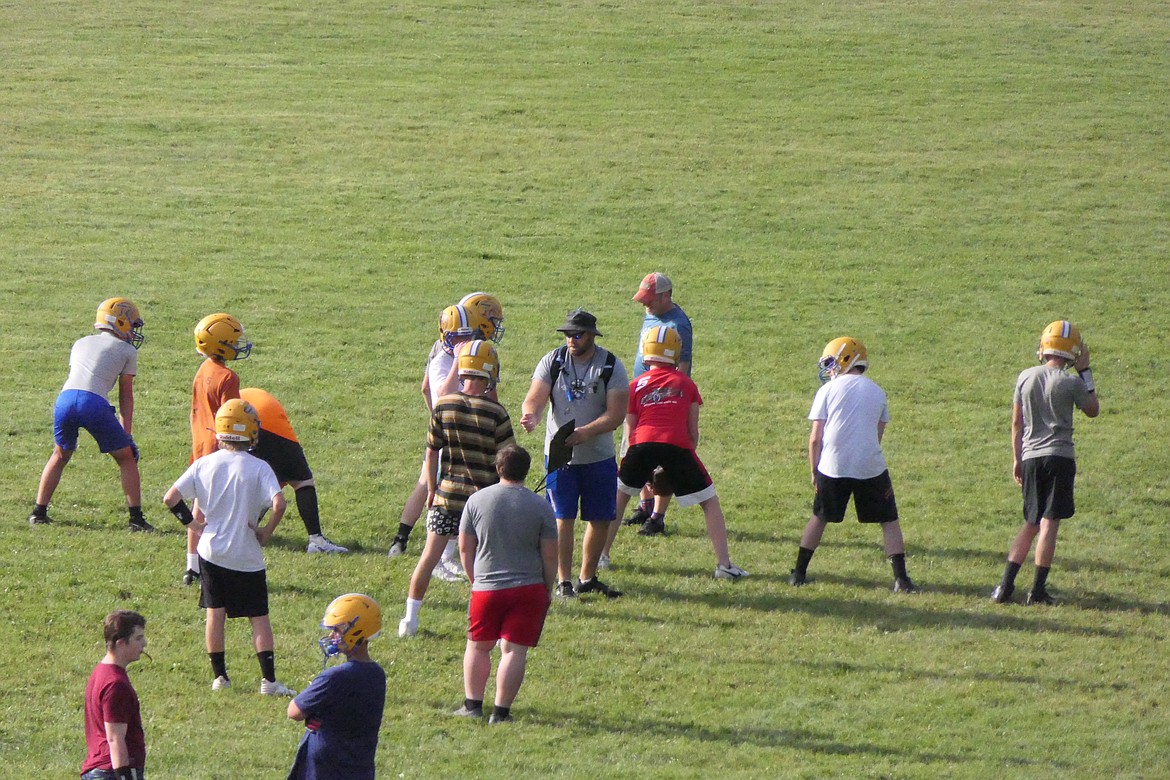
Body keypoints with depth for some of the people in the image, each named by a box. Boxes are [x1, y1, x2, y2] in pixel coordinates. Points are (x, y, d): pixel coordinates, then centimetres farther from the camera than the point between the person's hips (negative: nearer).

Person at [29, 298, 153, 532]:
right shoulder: (126, 350, 16)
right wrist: (126, 431, 21)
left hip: (65, 398, 4)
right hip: (94, 403, -4)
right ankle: (136, 518, 9)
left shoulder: (81, 344, 30)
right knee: (126, 458, 12)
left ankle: (39, 512, 26)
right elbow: (126, 394, 17)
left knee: (60, 455, 27)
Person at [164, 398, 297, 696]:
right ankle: (268, 679, -2)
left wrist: (191, 521, 7)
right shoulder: (259, 468, -12)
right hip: (246, 556, -2)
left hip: (211, 549, 2)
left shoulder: (204, 464, -2)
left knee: (215, 613, 12)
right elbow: (279, 504, -24)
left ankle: (219, 676, 12)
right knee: (258, 616, 4)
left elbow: (170, 498, -5)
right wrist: (266, 532, -9)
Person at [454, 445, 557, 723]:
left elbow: (465, 548, 5)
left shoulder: (476, 500, -1)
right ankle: (501, 711, -4)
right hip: (529, 588, -1)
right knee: (514, 650, -1)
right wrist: (548, 589, 11)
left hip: (486, 588, 1)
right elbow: (550, 555, -3)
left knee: (478, 646, 17)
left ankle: (473, 703, 18)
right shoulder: (541, 507, -4)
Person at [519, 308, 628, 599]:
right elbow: (535, 398, -11)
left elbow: (616, 414, -13)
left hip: (599, 457, 1)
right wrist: (531, 416, -35)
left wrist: (586, 432, -29)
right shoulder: (553, 362, -4)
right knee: (563, 519, -4)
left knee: (601, 519, 8)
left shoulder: (611, 366, -7)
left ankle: (587, 578, 25)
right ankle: (563, 581, 4)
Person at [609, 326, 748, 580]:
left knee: (619, 497, 25)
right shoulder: (686, 384, 17)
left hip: (643, 444, 1)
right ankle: (724, 564, 4)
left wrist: (646, 469, 28)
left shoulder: (636, 385, 18)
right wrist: (686, 460, 28)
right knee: (710, 502, 12)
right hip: (677, 446, -1)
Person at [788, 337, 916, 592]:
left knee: (819, 517, 18)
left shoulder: (828, 390, 3)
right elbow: (877, 435, 14)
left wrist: (815, 472, 12)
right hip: (870, 466, 0)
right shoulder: (877, 392, 12)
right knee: (888, 520, 9)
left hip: (833, 466, 0)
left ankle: (799, 573, 22)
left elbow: (815, 438, 1)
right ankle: (901, 578, -1)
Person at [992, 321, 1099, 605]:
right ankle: (1038, 590, -5)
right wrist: (1085, 371, 11)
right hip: (1060, 456, -4)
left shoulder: (1025, 377, 3)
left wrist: (1017, 459, 18)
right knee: (1049, 523, -3)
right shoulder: (1070, 382, -9)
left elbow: (1017, 422, 9)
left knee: (1031, 524, 14)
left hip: (1031, 456, 4)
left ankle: (1005, 586, 7)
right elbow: (1093, 410, 9)